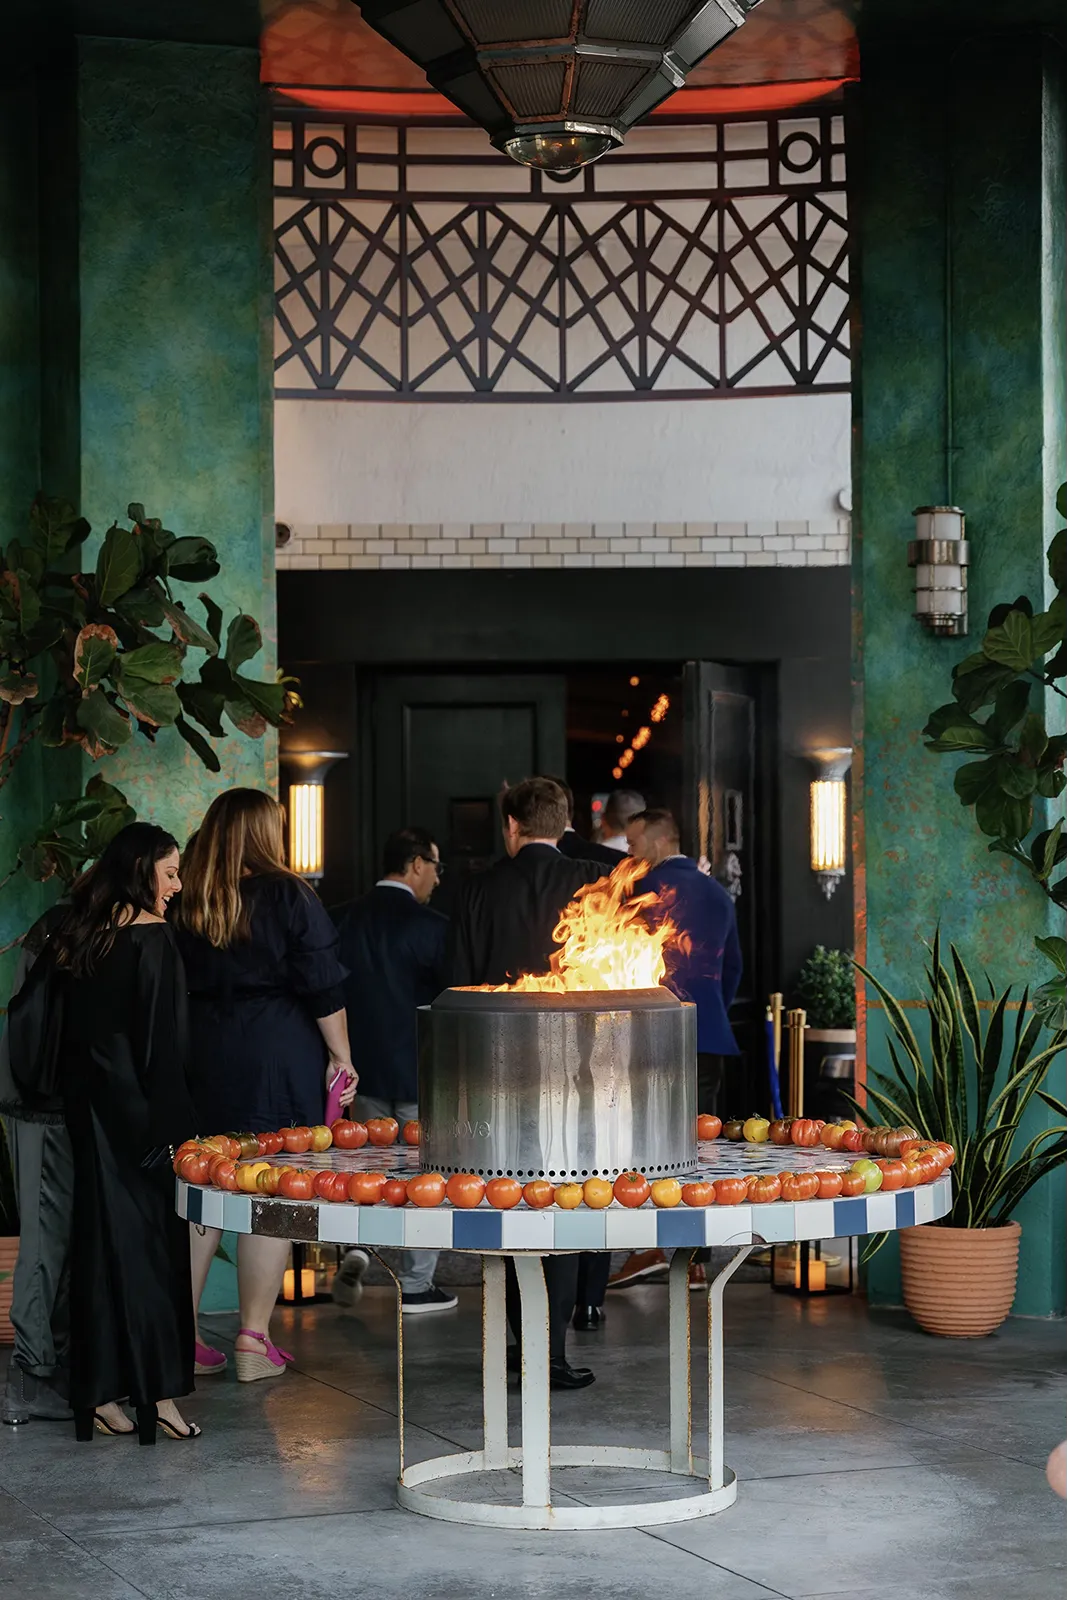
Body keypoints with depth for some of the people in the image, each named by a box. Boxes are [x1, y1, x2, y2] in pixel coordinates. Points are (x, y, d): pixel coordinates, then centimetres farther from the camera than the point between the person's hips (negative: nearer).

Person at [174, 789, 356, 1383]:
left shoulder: (189, 904, 4)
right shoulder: (287, 895, -7)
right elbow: (324, 987, -8)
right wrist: (341, 1057, 0)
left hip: (202, 1062, 4)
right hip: (277, 1060, -4)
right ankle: (254, 1339, 1)